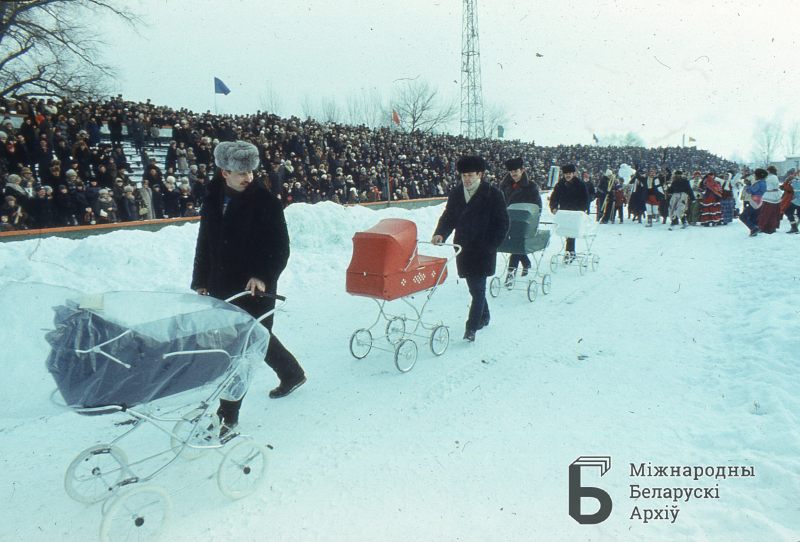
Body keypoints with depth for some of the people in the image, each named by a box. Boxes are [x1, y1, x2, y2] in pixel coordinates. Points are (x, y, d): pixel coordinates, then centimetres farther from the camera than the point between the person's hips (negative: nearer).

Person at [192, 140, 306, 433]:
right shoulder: (213, 200, 7)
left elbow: (281, 248, -12)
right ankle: (292, 373, 44)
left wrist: (263, 277, -25)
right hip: (221, 288, 6)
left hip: (254, 288, -6)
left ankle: (227, 416, 8)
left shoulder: (266, 201, -10)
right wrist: (200, 283, 13)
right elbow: (204, 245, 14)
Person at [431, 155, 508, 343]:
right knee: (474, 287, 17)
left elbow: (502, 224, -4)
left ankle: (471, 327, -2)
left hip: (483, 251, -5)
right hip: (463, 249, 5)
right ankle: (484, 317, 36)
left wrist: (489, 246, -12)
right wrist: (440, 233, -12)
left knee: (478, 289, -6)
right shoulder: (455, 193, 7)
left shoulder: (493, 194, -6)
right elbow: (448, 217, 9)